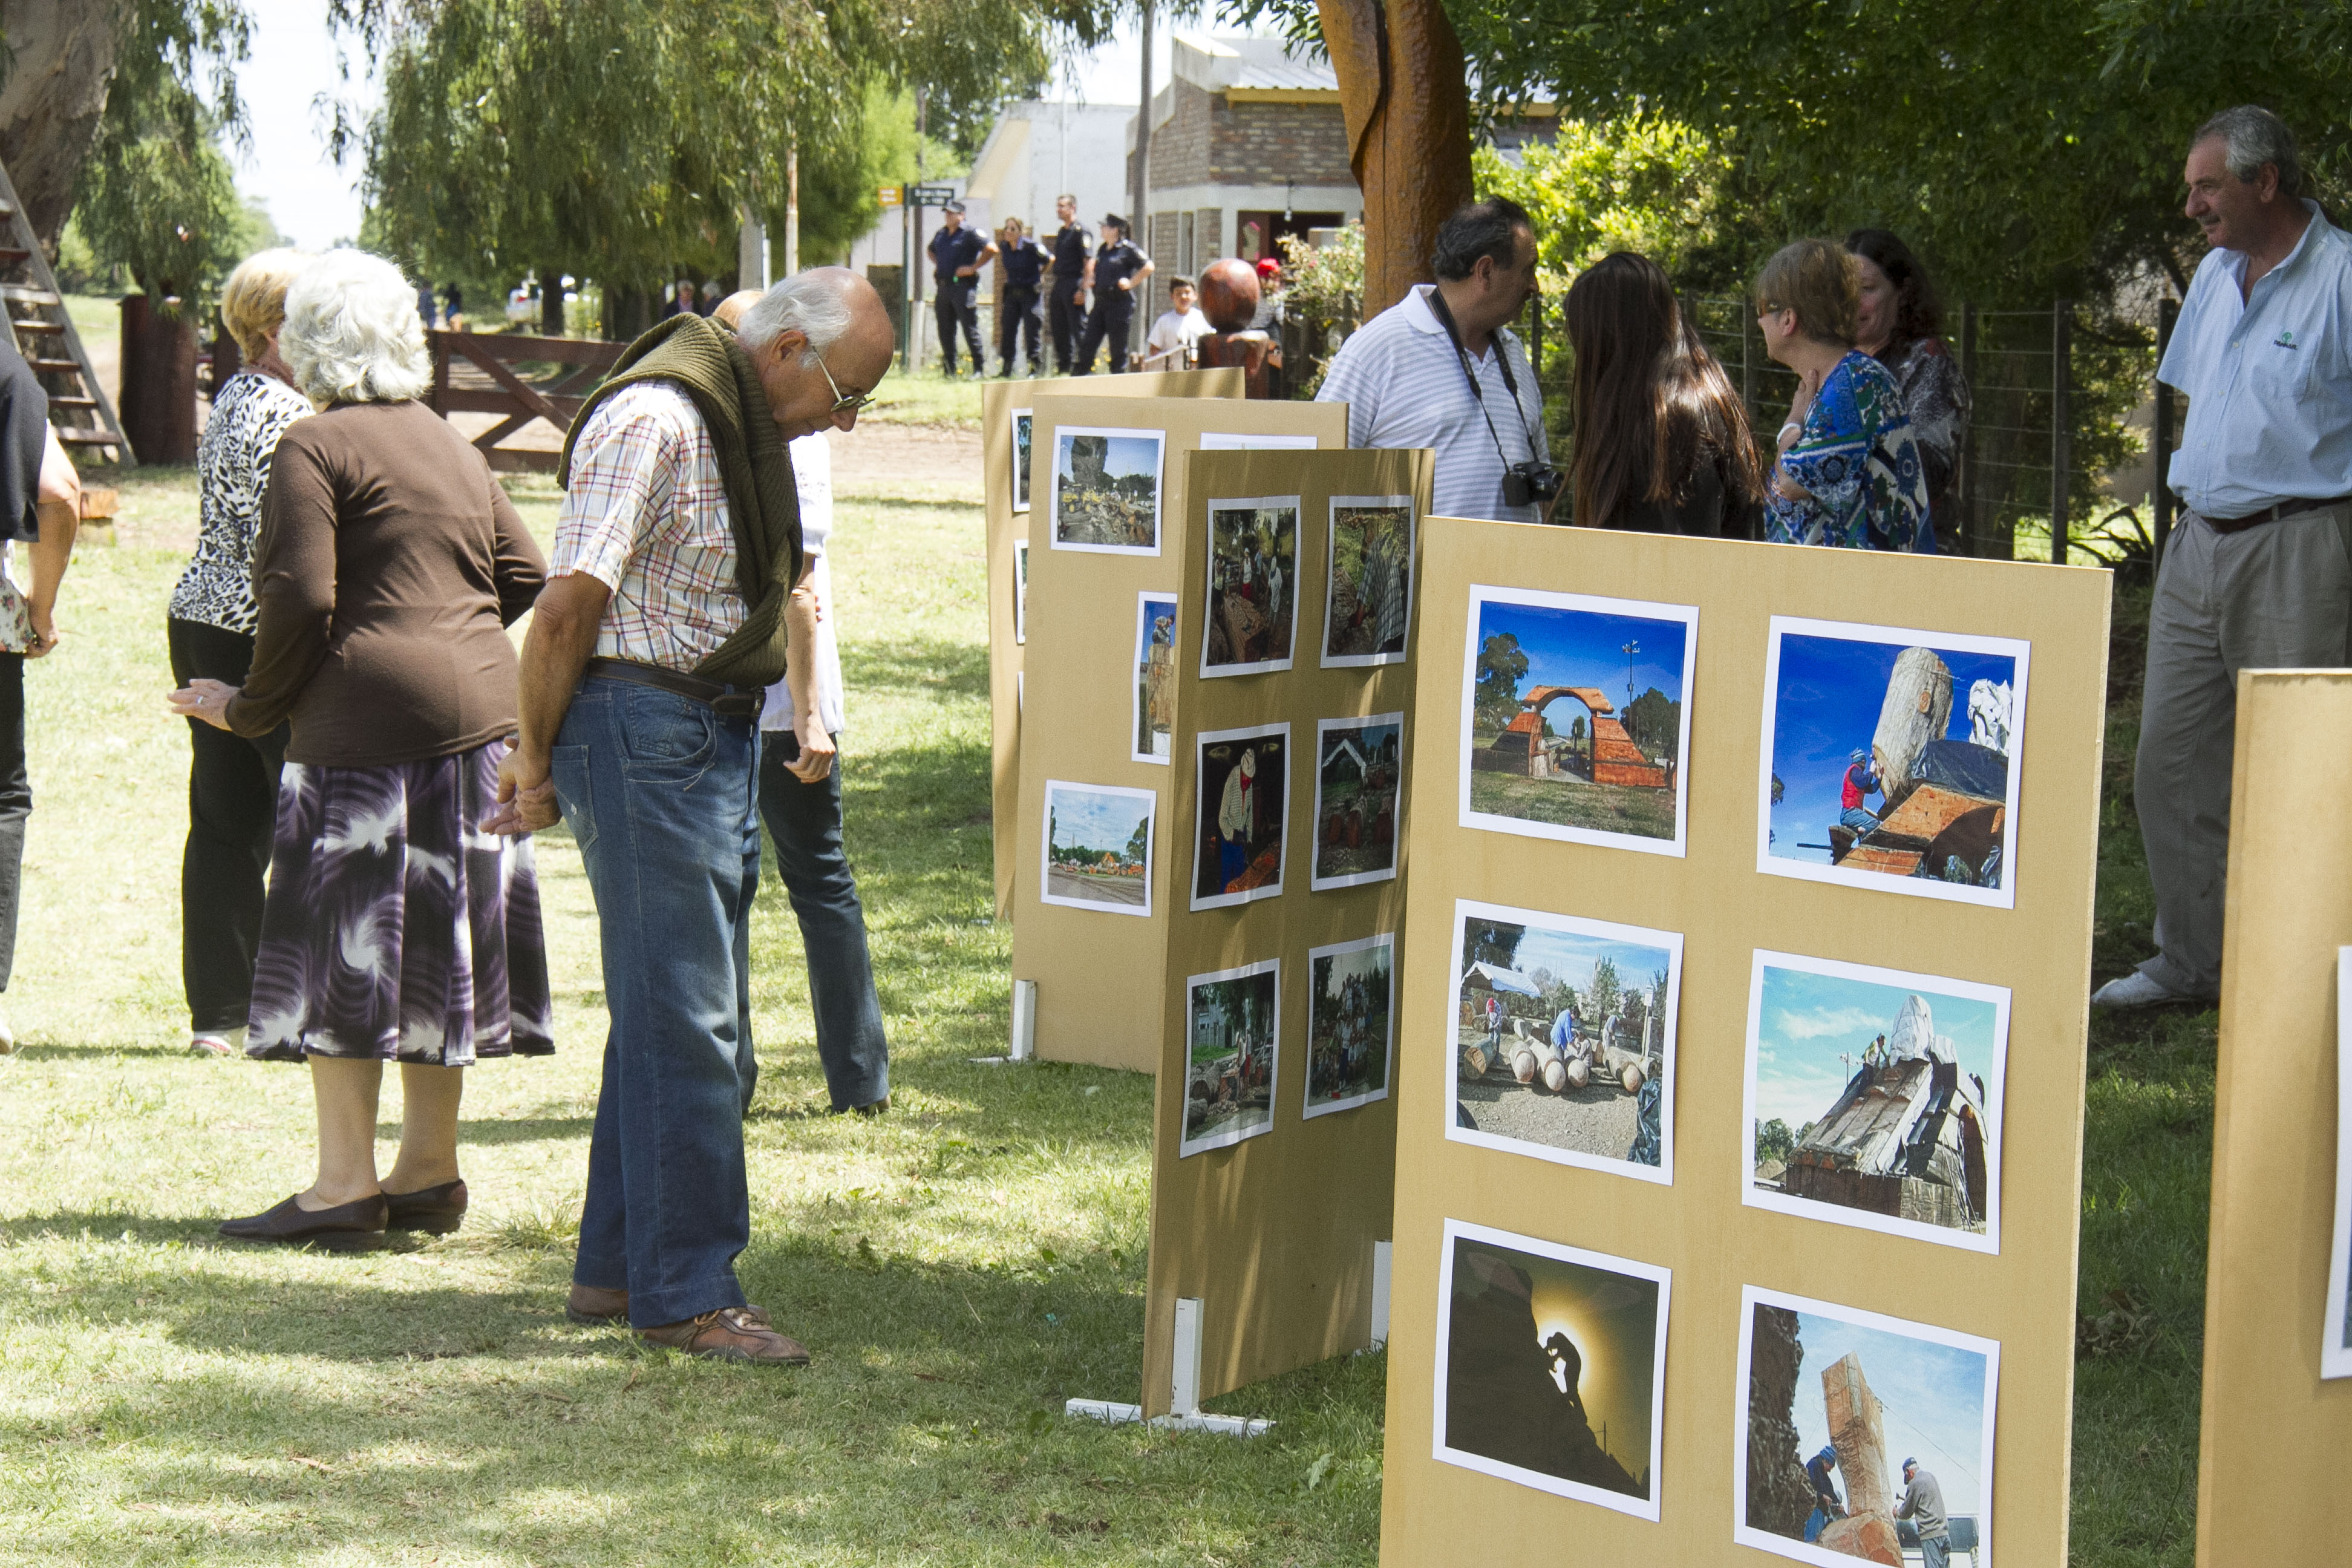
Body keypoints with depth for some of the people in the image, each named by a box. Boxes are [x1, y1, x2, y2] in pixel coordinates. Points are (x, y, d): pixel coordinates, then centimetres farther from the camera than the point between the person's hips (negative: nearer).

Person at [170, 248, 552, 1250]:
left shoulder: (313, 448, -7)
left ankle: (345, 1186, -2)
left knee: (340, 951, -2)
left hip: (369, 717, -8)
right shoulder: (450, 444, 16)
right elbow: (523, 571, 15)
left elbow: (299, 601, -14)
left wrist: (251, 708, -2)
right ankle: (430, 1169, 17)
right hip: (482, 708, 8)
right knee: (440, 942, 12)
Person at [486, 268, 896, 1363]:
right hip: (644, 732, -10)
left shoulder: (748, 422, 14)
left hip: (717, 735, 10)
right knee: (684, 1025, -7)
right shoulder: (654, 421, -17)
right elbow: (570, 603, -18)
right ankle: (683, 1294, 0)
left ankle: (615, 1269, 23)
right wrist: (538, 759, -10)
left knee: (687, 1019, 14)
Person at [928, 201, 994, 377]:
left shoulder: (970, 234, -7)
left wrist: (973, 268, -14)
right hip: (943, 287, 8)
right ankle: (948, 369, 14)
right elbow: (931, 251, 37)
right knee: (945, 331, 8)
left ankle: (979, 368, -6)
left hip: (963, 286, -8)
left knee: (970, 329, -8)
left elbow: (991, 249, -17)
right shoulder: (941, 235, 16)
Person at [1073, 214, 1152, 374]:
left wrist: (1131, 283, -13)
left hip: (1120, 303, -8)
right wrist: (1089, 280, 15)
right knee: (1088, 344, 3)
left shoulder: (1127, 249, -8)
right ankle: (1083, 375, 7)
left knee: (1118, 347, -1)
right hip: (1100, 303, 8)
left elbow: (1148, 267, -12)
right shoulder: (1102, 249, 14)